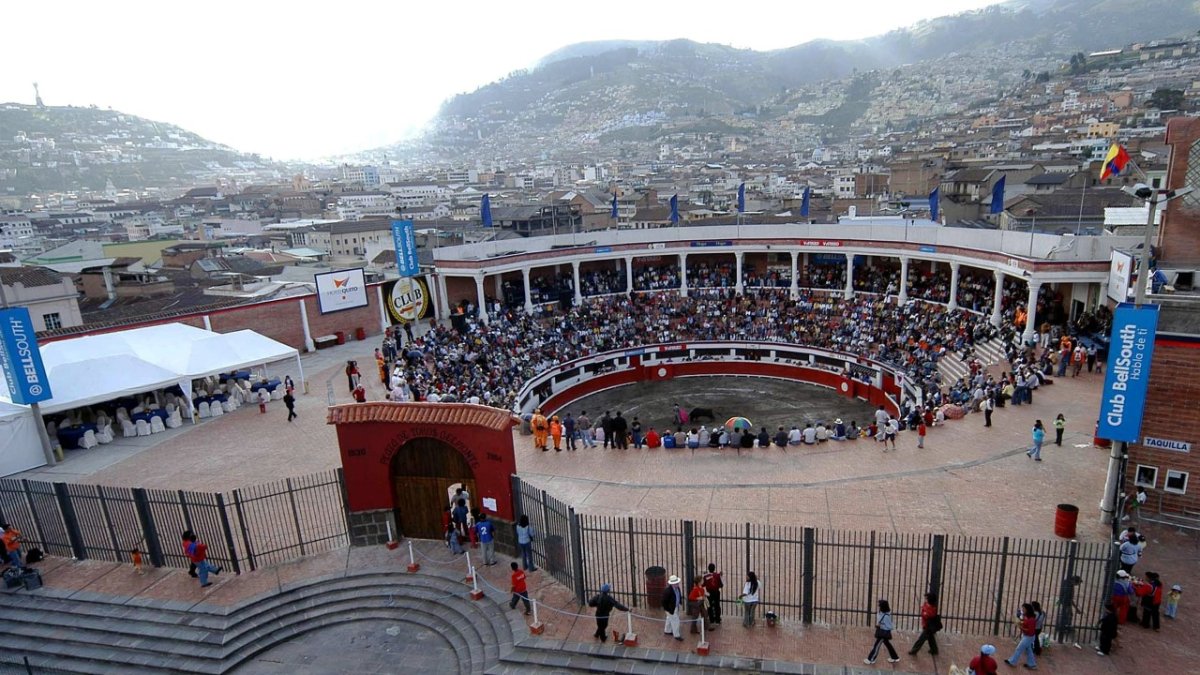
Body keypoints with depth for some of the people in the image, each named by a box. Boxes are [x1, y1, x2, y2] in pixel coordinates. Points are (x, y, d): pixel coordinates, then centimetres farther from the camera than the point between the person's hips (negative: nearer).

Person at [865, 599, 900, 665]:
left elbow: (890, 627, -24)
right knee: (887, 644, 24)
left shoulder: (886, 616, -32)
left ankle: (871, 659, 18)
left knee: (876, 645, 4)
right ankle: (895, 658, 41)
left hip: (884, 633, -9)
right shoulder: (880, 612, -8)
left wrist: (880, 626, -28)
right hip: (881, 631, 9)